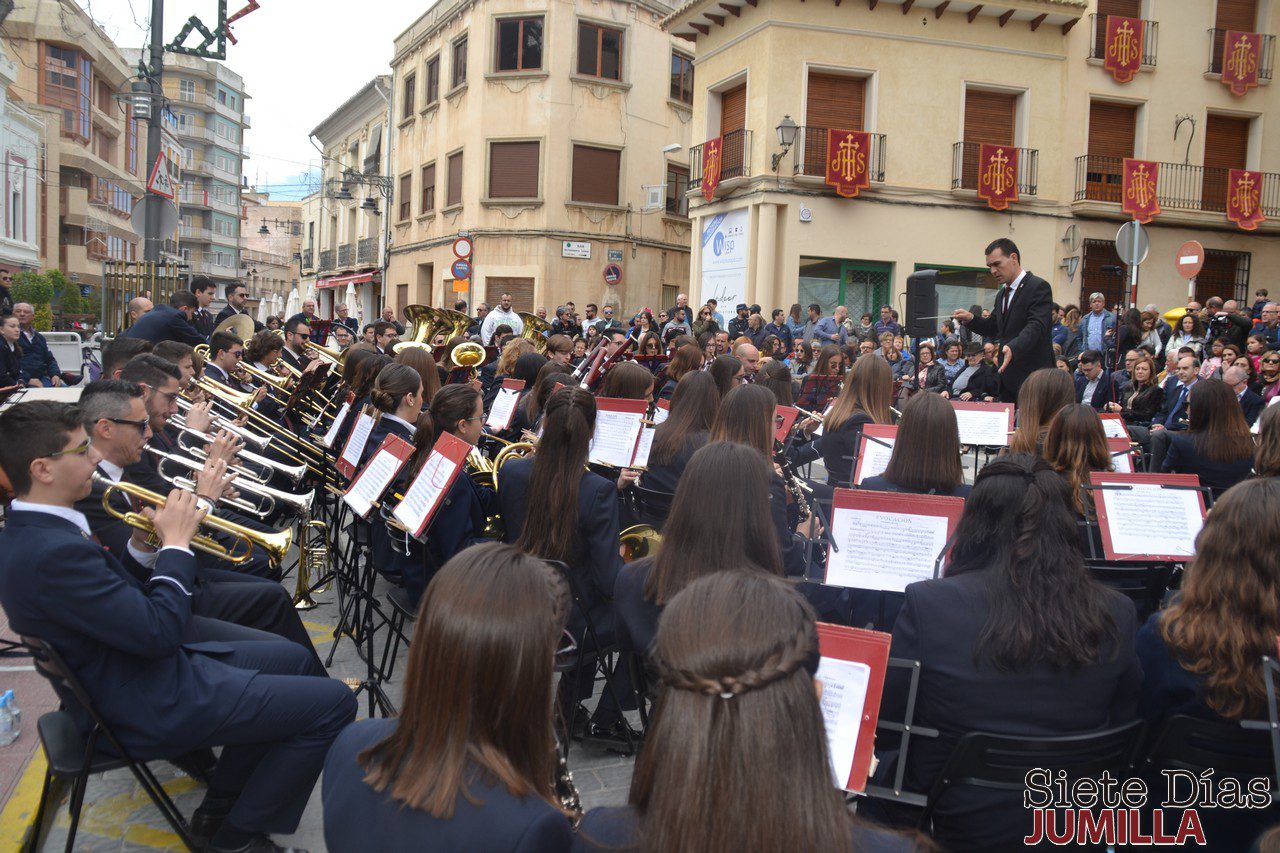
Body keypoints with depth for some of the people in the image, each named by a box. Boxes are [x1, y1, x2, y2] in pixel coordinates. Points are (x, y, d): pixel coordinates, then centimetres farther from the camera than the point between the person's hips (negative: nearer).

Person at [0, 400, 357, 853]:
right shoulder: (52, 552, -28)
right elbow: (159, 633, -27)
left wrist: (143, 550, -3)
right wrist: (176, 544, -15)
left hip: (128, 675, 11)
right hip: (147, 706, -11)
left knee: (295, 659, 22)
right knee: (333, 702, -11)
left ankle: (218, 813, 25)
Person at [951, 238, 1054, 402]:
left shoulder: (1039, 287, -11)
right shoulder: (1002, 294, 17)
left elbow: (1036, 326, -23)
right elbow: (993, 328, 22)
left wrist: (1013, 348, -39)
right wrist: (970, 319, 3)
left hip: (1032, 376, -8)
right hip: (1007, 377, 8)